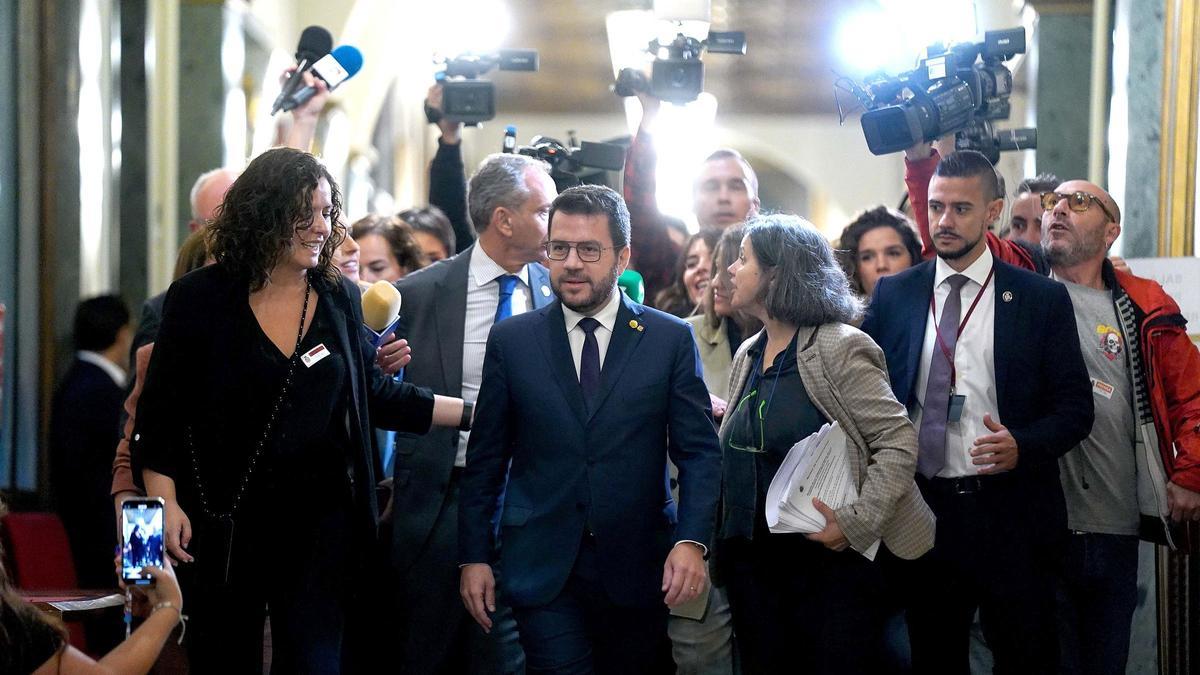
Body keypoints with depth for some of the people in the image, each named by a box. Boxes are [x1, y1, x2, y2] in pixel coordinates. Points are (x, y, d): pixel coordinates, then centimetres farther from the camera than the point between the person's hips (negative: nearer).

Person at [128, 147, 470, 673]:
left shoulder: (340, 299, 6)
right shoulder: (199, 299, -4)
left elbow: (372, 395, 14)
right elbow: (160, 413, -2)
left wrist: (473, 412, 8)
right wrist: (165, 503, -12)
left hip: (321, 522, 2)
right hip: (226, 525, -2)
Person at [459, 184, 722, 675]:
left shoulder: (670, 340, 2)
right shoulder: (511, 340, 4)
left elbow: (699, 451, 0)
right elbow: (486, 458, 7)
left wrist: (692, 541, -13)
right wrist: (474, 556, 3)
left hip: (637, 570, 0)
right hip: (542, 571, 0)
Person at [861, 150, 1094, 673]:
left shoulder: (1043, 300, 0)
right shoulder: (893, 295, 7)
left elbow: (1075, 408, -1)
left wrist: (1022, 445, -19)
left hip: (1010, 514, -2)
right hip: (921, 509, 2)